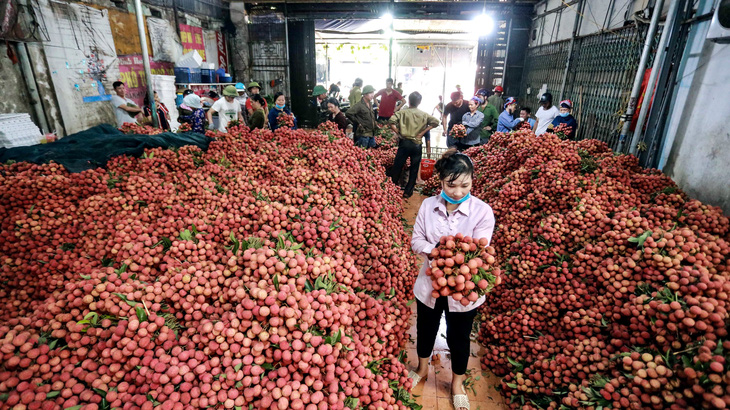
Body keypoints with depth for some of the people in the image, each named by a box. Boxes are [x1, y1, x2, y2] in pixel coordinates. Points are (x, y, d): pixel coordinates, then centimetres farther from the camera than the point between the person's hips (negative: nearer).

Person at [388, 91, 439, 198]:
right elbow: (435, 122, -5)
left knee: (397, 166, 9)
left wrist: (398, 132, -3)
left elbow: (391, 121, -14)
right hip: (417, 144, 1)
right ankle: (408, 191, 16)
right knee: (414, 169, 11)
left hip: (404, 142, -1)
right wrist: (422, 132, -4)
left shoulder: (402, 112, 0)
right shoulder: (424, 115, 5)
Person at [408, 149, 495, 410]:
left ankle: (457, 383, 48)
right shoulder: (428, 205, -9)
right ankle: (422, 369, 55)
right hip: (430, 283, 2)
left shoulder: (482, 211, -17)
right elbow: (416, 240, -6)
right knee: (426, 329, 24)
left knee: (458, 337, 18)